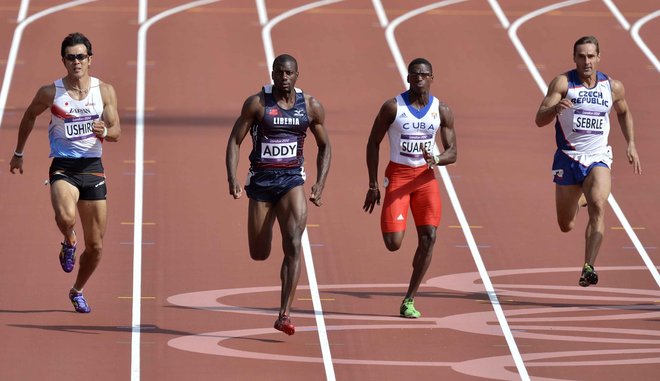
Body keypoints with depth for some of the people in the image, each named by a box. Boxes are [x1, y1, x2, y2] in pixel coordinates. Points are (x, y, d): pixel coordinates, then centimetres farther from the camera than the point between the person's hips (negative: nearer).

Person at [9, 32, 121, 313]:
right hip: (63, 166, -2)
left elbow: (116, 133, 1)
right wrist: (19, 153, 21)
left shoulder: (105, 91, 1)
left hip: (93, 167, 3)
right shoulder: (50, 93, -3)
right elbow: (29, 117, 15)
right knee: (65, 217, -36)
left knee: (95, 246, 7)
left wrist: (104, 131, -22)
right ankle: (69, 243, 1)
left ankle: (77, 291, 33)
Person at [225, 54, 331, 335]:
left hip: (291, 180, 0)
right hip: (261, 180, 0)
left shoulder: (311, 106, 1)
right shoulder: (257, 103, -6)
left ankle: (285, 315, -20)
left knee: (293, 245, -19)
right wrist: (232, 179, -17)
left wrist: (320, 185, 1)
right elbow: (235, 141, -4)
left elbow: (324, 147, 11)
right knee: (259, 255, 6)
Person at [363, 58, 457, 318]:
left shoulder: (442, 111, 1)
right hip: (398, 174, -3)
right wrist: (373, 185, -6)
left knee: (429, 237, -10)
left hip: (425, 177, 3)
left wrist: (435, 159, -22)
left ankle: (409, 300, 1)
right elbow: (373, 143, -1)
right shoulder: (392, 107, -7)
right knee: (393, 244, -13)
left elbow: (452, 153, 3)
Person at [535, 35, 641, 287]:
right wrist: (555, 108, -37)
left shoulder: (613, 87, 1)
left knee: (598, 206, -28)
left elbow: (624, 113, 22)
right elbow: (539, 120, -16)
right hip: (567, 159, 0)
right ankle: (579, 200, 49)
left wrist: (631, 145, 11)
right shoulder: (563, 83, -9)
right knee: (566, 226, 11)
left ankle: (589, 268, -32)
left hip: (597, 159, 0)